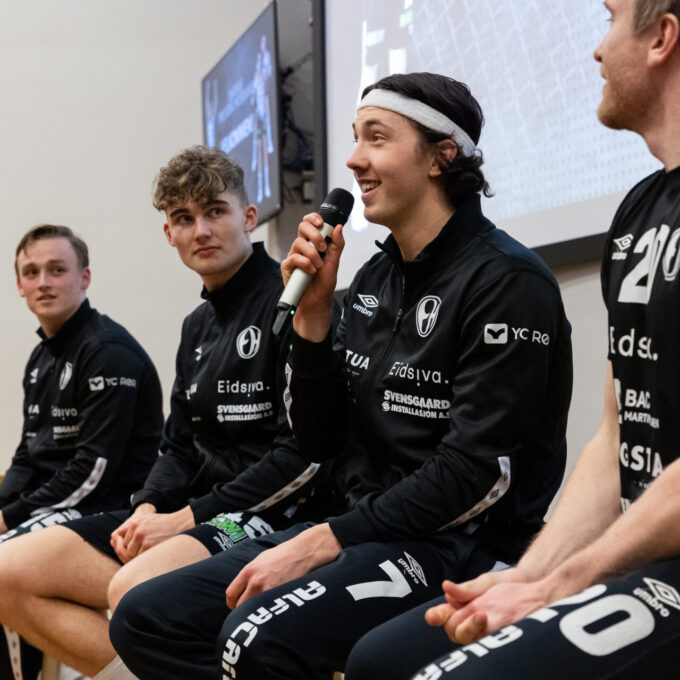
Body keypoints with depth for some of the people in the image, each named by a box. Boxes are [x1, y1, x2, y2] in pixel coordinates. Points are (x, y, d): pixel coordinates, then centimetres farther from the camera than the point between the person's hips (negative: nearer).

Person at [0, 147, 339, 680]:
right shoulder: (199, 325, 18)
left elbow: (304, 452, -16)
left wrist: (188, 517, -15)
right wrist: (148, 509, -1)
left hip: (274, 514, -9)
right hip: (197, 511, 9)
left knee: (134, 589, -37)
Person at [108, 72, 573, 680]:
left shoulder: (506, 280, -12)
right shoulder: (375, 278, 12)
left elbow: (474, 473, -19)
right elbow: (321, 442, 11)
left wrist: (319, 543, -19)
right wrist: (312, 314, -1)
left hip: (461, 540, -8)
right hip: (367, 530, 8)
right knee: (144, 618, -1)